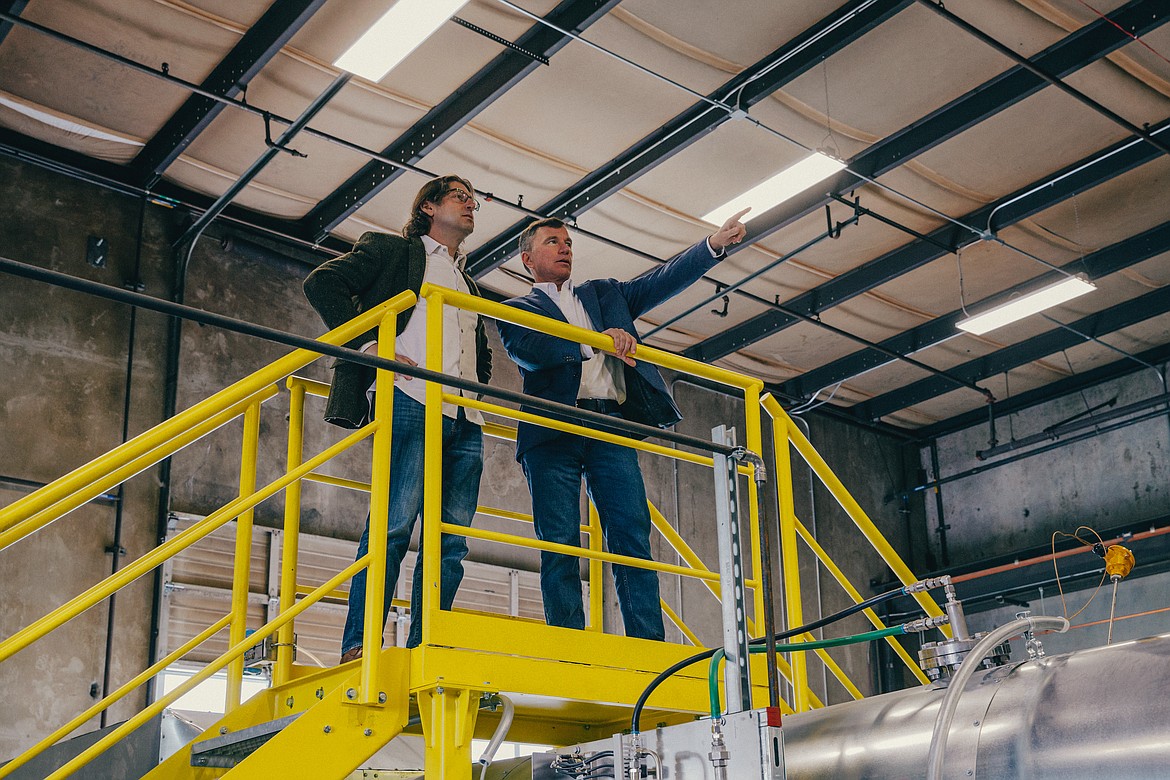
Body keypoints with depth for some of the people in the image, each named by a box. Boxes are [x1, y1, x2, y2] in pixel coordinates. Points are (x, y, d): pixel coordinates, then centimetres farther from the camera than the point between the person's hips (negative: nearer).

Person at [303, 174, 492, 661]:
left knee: (451, 540, -4)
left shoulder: (470, 287, 34)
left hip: (466, 420, 7)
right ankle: (358, 648, -18)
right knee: (394, 524, -18)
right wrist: (368, 346, -8)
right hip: (410, 401, -6)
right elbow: (322, 284, 2)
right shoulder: (391, 250, 16)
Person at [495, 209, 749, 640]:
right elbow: (526, 350, -6)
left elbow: (661, 281, 18)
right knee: (560, 545, -8)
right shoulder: (516, 309, 16)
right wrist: (592, 342, -18)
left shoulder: (604, 294, 29)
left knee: (632, 536, -9)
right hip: (552, 429, -3)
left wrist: (714, 243, 5)